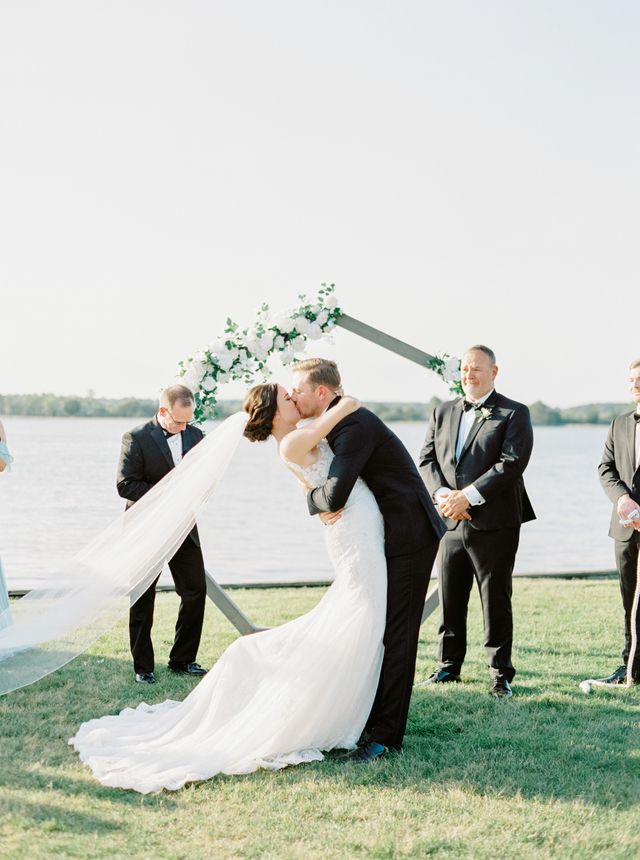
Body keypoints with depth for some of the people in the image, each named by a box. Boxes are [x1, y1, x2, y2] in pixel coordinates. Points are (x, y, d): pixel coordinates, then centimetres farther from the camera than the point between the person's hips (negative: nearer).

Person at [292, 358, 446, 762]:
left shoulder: (355, 424, -22)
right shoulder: (333, 424, 11)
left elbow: (335, 491, -32)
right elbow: (334, 485, 17)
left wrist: (316, 500, -10)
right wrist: (326, 504, -6)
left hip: (409, 536, -10)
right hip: (387, 537, 10)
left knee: (396, 634, -8)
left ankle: (386, 734, -4)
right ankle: (372, 716, 24)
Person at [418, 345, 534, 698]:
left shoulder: (514, 413, -2)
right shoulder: (443, 412, 14)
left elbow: (513, 462, -14)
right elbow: (427, 459, 9)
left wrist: (468, 495, -19)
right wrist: (442, 494, -11)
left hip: (494, 523, -4)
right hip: (452, 521, 5)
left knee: (495, 601, 2)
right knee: (450, 599, 11)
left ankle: (501, 675, 12)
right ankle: (448, 666, 24)